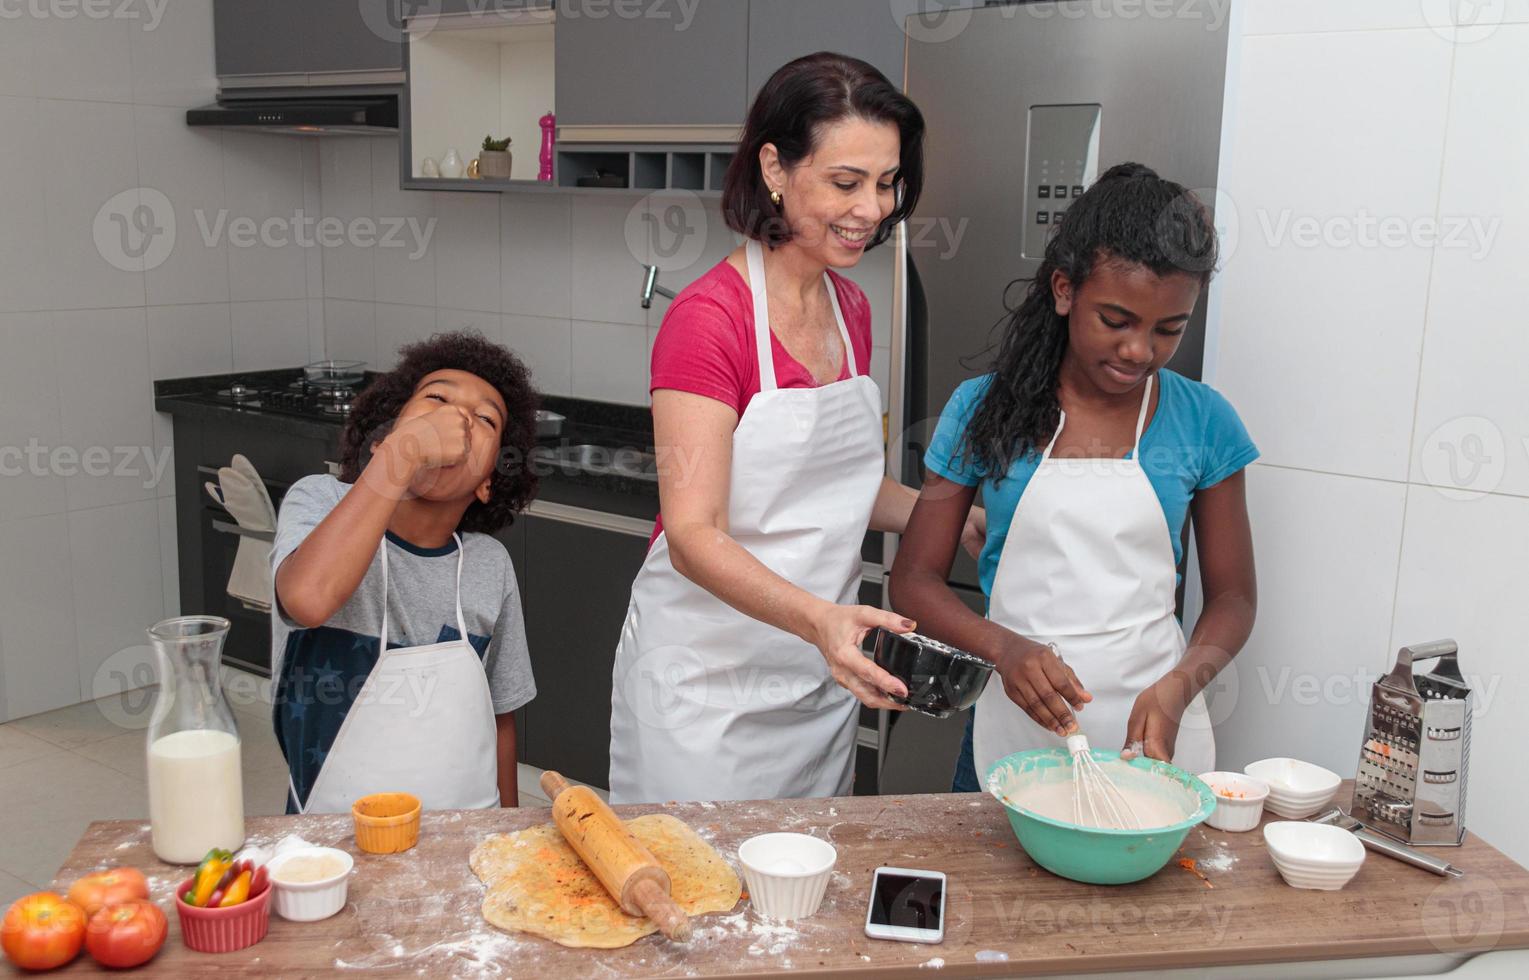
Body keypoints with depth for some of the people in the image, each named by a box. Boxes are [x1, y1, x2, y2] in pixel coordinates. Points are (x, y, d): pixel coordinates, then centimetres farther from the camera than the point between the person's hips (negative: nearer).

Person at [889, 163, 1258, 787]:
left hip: (1151, 729, 1)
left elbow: (1233, 595, 6)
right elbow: (914, 580, -1)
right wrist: (1005, 647, -20)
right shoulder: (984, 409, -3)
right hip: (1015, 729, 0)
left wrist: (1179, 685, -14)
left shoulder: (1203, 422, -1)